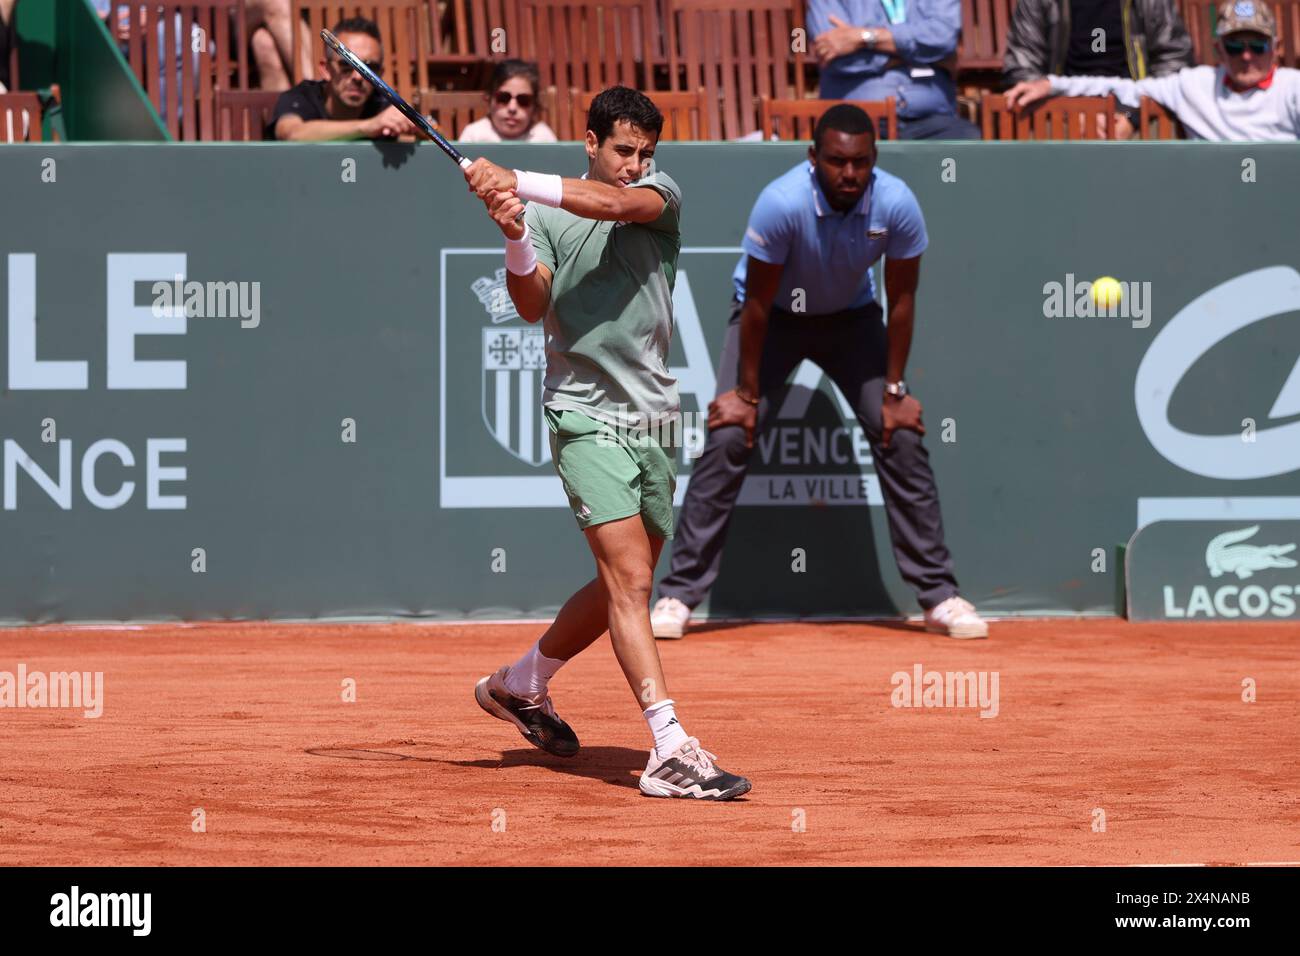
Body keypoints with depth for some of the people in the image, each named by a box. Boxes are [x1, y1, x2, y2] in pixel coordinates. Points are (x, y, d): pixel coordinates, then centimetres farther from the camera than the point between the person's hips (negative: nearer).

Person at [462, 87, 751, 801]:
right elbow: (532, 305, -13)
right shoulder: (546, 214, 1)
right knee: (630, 578, -16)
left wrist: (518, 183, -29)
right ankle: (671, 751, -23)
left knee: (622, 586, 15)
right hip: (586, 415, -5)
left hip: (654, 417, 5)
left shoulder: (658, 193, 5)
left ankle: (518, 686, 37)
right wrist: (514, 240, -32)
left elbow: (617, 204, -19)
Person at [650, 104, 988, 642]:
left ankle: (939, 596, 0)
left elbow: (900, 300, -12)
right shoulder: (782, 203, -34)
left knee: (902, 437, -8)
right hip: (773, 315, -2)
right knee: (728, 437, -15)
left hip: (851, 317, 2)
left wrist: (893, 391, -10)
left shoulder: (897, 205, -26)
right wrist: (747, 393, -17)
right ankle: (678, 595, -8)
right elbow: (757, 304, -23)